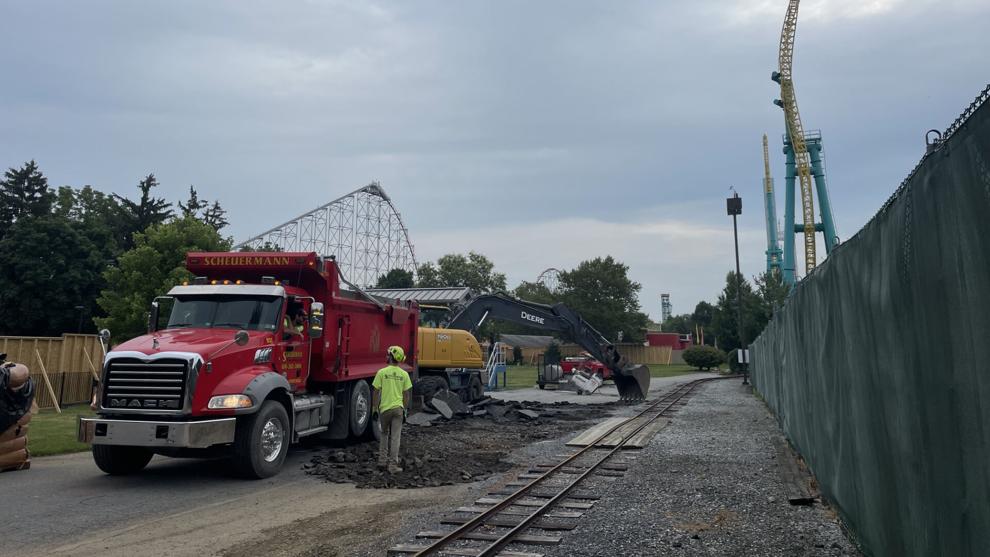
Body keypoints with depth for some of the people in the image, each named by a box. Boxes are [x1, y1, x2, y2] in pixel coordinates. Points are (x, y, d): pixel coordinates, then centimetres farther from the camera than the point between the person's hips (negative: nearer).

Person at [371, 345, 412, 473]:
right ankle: (393, 465, 1)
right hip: (398, 409, 0)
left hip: (384, 408, 0)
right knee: (395, 437, 2)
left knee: (384, 434, 20)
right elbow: (406, 394, 4)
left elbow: (376, 392, -4)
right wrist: (405, 409, 14)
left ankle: (382, 460, 18)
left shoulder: (382, 372, -6)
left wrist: (374, 408, 4)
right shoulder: (404, 374, 0)